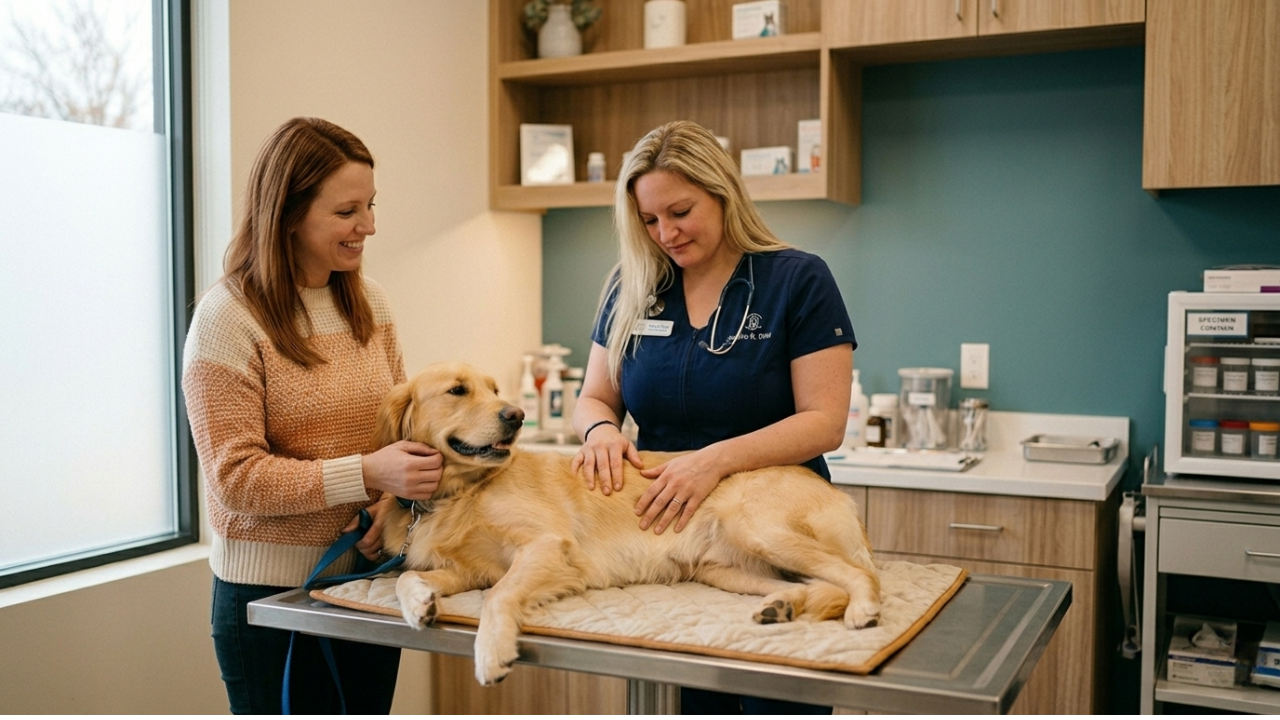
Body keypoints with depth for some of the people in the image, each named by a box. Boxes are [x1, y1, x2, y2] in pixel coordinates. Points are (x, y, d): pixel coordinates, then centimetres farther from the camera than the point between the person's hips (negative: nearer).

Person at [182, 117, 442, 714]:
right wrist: (366, 474, -26)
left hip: (369, 578, 5)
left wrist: (395, 506, -10)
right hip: (271, 590, -5)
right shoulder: (227, 318, -14)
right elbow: (235, 477, -16)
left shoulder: (367, 301, 3)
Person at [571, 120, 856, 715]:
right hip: (658, 537, 3)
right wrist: (602, 429, -13)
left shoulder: (799, 281, -7)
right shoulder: (631, 290, 5)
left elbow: (825, 422, -12)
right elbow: (594, 399, 10)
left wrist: (720, 458, -25)